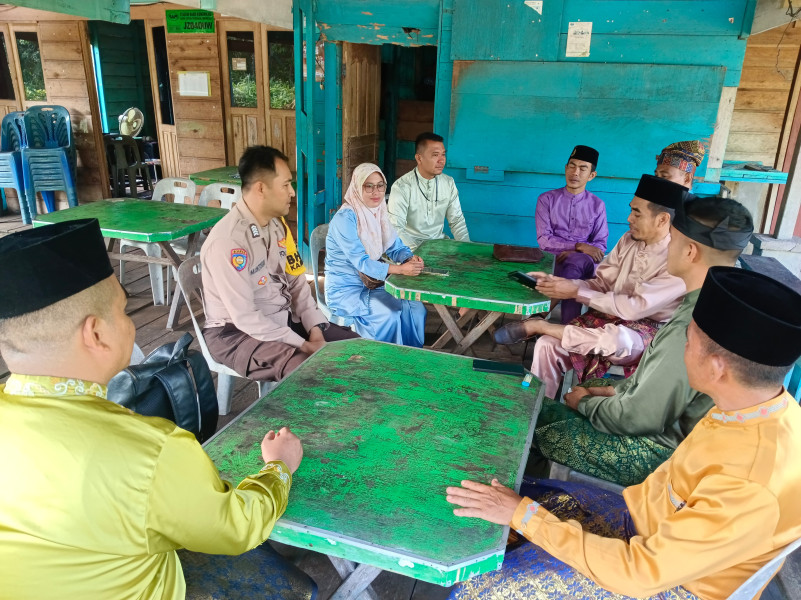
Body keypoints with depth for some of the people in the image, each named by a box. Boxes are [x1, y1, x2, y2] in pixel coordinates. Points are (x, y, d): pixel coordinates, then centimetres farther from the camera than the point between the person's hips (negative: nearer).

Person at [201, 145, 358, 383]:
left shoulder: (277, 225, 2)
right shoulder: (227, 241, -25)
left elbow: (296, 281, 7)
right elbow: (245, 317, -25)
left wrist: (315, 329, -6)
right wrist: (303, 345, -22)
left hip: (284, 317, 8)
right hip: (238, 331, -8)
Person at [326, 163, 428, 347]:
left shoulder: (379, 213, 6)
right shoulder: (345, 218, -18)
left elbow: (396, 247, 5)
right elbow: (361, 262, -25)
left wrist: (410, 259, -19)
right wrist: (400, 269, -34)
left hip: (372, 284, 7)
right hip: (345, 290, -7)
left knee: (416, 308, -8)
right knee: (389, 313, -26)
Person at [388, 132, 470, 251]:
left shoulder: (449, 183, 5)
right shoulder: (401, 187, -13)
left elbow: (456, 220, 10)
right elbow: (396, 228, -19)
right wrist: (415, 251, -34)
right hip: (412, 244, -5)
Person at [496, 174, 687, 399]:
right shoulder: (629, 240, 1)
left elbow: (634, 308, -24)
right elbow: (601, 283, 4)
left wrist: (576, 292, -20)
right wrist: (557, 282, -12)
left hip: (647, 332, -6)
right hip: (608, 318, 6)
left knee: (617, 340, -40)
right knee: (547, 345, -17)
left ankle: (539, 325, -21)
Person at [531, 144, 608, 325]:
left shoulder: (597, 205, 11)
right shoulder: (547, 199, 7)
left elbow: (600, 244, 7)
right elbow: (544, 239, -3)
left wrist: (573, 253, -14)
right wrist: (578, 246, -17)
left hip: (586, 262, 1)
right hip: (554, 259, -1)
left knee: (572, 266, -37)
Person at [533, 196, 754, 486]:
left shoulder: (688, 331, -34)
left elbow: (639, 417, -25)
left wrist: (585, 402, -8)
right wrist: (617, 389, 8)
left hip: (664, 451, -9)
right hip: (675, 423, 9)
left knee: (544, 426, -1)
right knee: (555, 411, 14)